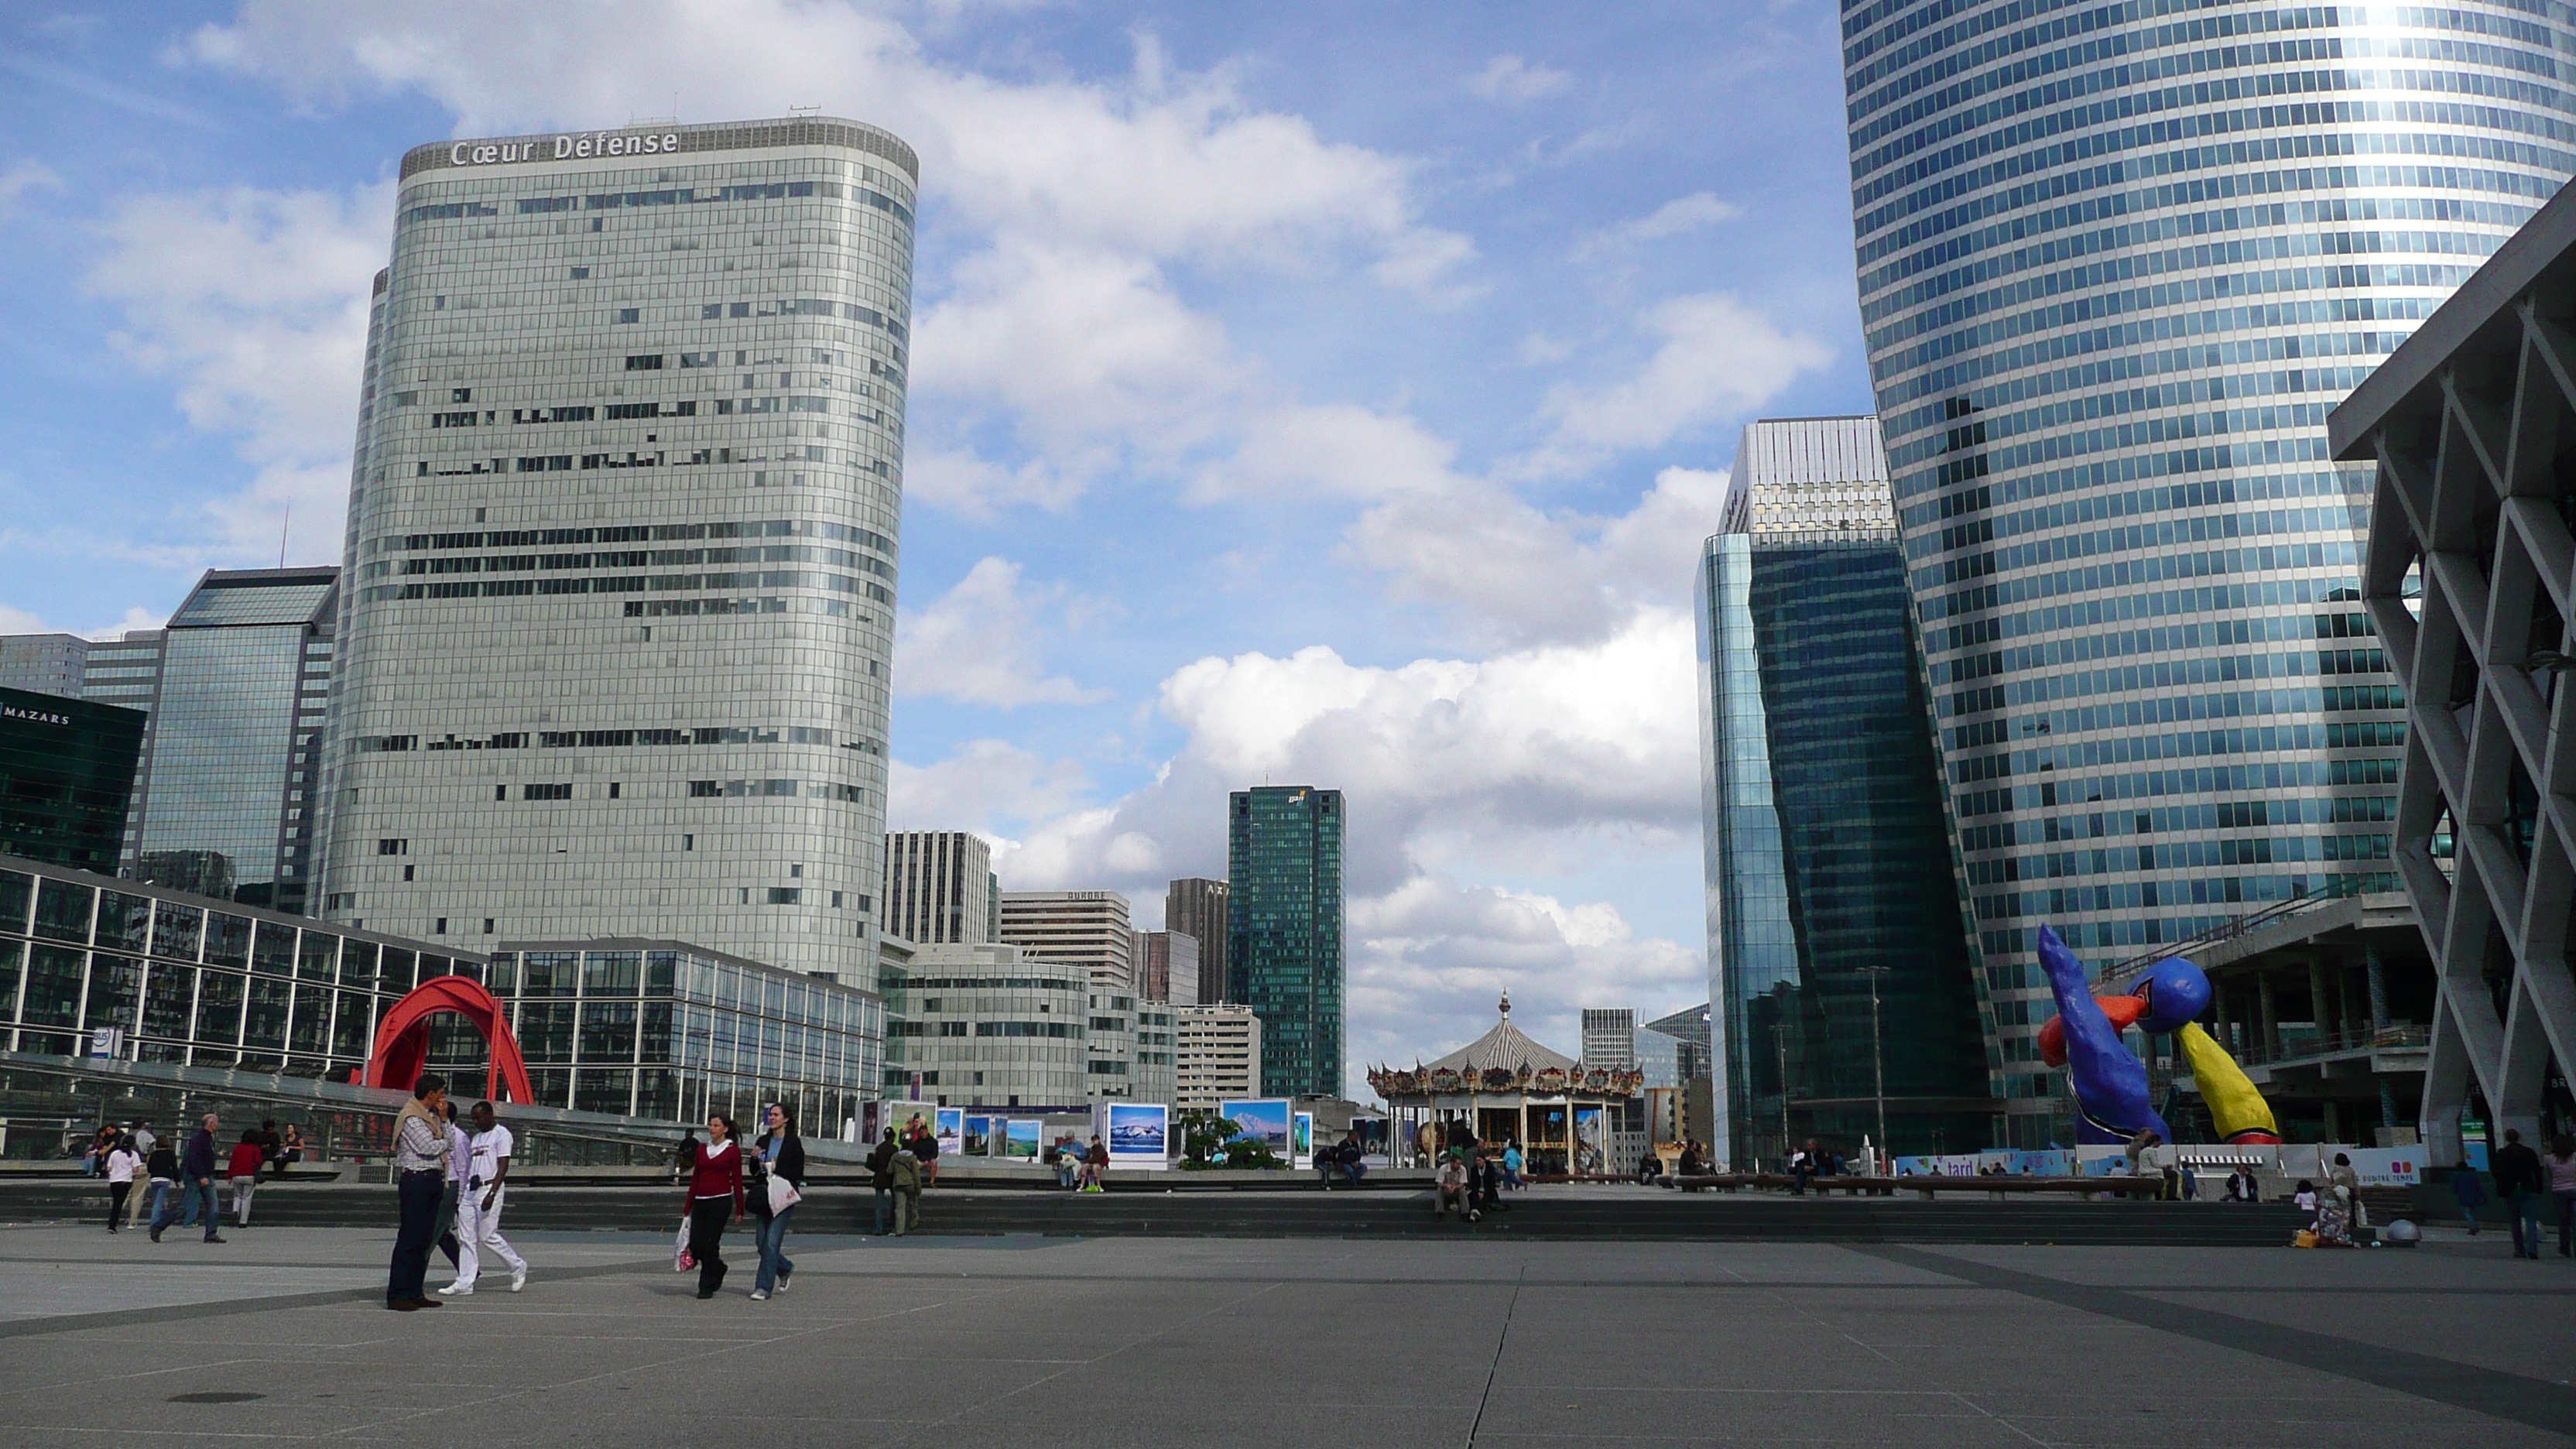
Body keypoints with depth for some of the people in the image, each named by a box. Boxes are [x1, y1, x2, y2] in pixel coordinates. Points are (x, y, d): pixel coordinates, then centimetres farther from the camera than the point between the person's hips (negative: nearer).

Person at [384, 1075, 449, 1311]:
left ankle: (415, 1293, 14)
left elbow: (449, 1143, 16)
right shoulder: (412, 1118, -11)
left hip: (432, 1181, 10)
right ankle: (396, 1295, -5)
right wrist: (443, 1141, 1)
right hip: (416, 1182, -9)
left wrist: (443, 1119, 7)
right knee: (409, 1239, -8)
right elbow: (429, 1147, -20)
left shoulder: (430, 1116, 18)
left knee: (424, 1240, 10)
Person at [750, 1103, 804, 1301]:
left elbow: (798, 1173, -5)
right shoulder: (763, 1141, 12)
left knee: (771, 1242, -12)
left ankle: (763, 1288, -7)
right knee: (762, 1244, 6)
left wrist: (776, 1169, -15)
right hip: (764, 1197, 5)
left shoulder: (794, 1142, -3)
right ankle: (785, 1269, 33)